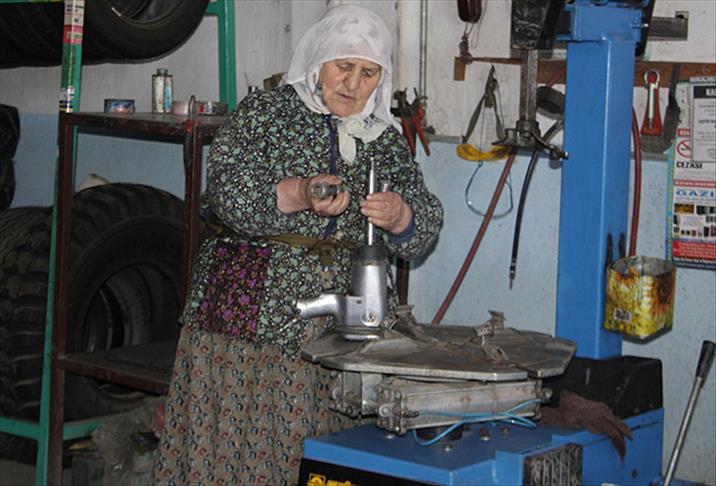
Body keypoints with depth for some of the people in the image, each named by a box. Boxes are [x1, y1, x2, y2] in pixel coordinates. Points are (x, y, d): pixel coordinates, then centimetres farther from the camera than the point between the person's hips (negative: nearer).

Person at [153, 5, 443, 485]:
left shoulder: (386, 141, 15)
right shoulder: (264, 112, 4)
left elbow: (425, 225, 5)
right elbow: (227, 192, -10)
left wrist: (398, 214, -18)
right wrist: (300, 194, -26)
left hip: (337, 333, 3)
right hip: (248, 315, -3)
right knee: (226, 442, -5)